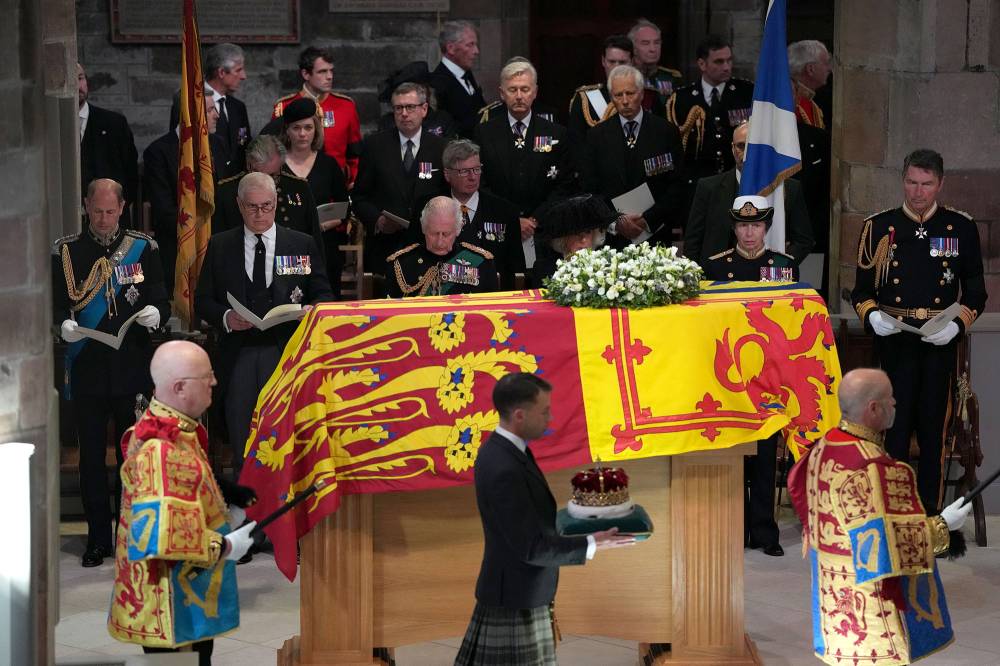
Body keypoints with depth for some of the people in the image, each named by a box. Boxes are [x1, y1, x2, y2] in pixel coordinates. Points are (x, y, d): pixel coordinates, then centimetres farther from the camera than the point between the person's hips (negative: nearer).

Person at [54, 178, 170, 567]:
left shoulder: (143, 248, 7)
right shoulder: (67, 251, 5)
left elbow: (162, 302, 6)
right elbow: (56, 303, 3)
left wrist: (154, 313, -16)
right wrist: (65, 324, -18)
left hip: (133, 366, 0)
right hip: (87, 370, 0)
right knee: (91, 454, 3)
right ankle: (98, 538, 11)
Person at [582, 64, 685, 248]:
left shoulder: (666, 131, 2)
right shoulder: (597, 136, 6)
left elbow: (677, 187, 0)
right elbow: (591, 190, 4)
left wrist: (648, 219, -10)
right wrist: (616, 222, -10)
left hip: (656, 235, -1)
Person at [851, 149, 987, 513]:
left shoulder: (961, 227, 6)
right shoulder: (879, 227, 6)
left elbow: (976, 291, 9)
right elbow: (861, 289, 9)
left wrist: (957, 324, -8)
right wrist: (871, 316, -12)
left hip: (940, 344, 1)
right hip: (893, 343, -1)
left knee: (933, 432, 5)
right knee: (896, 430, -1)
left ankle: (930, 519, 11)